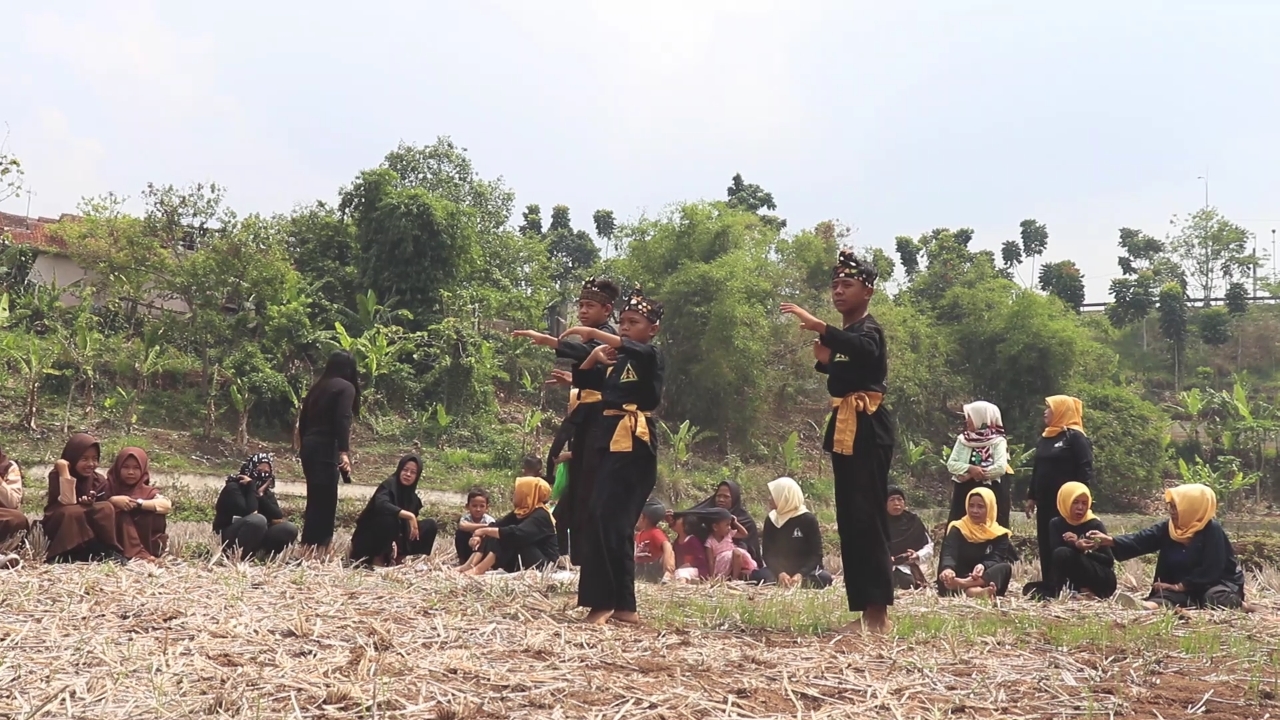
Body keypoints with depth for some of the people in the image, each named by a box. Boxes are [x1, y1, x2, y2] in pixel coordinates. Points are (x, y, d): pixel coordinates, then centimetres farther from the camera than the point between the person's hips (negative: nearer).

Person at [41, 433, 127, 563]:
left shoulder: (99, 480, -2)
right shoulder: (57, 475, -13)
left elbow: (102, 514, -2)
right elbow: (68, 503, -28)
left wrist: (91, 504, -24)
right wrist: (64, 470, -28)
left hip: (87, 528, 4)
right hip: (58, 530, -4)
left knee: (106, 508, -23)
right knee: (74, 512, -34)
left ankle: (107, 552, -26)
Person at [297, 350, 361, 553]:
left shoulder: (318, 387, 19)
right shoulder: (346, 387, -2)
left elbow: (303, 420, 19)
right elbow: (342, 421, -15)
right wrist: (344, 451, -20)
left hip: (310, 447, 8)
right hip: (326, 449, -8)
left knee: (315, 498, 12)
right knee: (325, 499, -7)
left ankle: (310, 545, 12)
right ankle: (317, 545, -11)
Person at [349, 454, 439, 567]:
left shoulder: (412, 496, 4)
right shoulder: (389, 484, -16)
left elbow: (405, 525, 1)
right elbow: (381, 505, -37)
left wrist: (396, 542, -19)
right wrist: (409, 515, -40)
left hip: (396, 540, 7)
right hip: (368, 540, -7)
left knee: (430, 525, -4)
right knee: (389, 518, -36)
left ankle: (398, 557, 0)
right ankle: (378, 559, -17)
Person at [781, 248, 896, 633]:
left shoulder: (869, 328, -10)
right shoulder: (844, 333, 18)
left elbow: (865, 350, -35)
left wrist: (817, 326, -43)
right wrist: (824, 359, 7)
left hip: (868, 430, -10)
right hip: (844, 429, 10)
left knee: (867, 518, -14)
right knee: (850, 520, 8)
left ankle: (878, 613, -15)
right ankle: (865, 612, 12)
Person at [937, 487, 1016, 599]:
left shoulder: (999, 534, 7)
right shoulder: (958, 529, 3)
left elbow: (996, 560, -10)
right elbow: (948, 554, -14)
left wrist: (983, 566, -36)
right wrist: (948, 568, -41)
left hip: (988, 581, 1)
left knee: (1005, 568, -28)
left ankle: (964, 584, -51)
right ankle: (976, 592, -68)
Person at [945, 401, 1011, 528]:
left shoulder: (998, 441, -2)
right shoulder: (963, 439, 10)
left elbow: (1000, 468, -15)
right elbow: (951, 464, 4)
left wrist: (971, 474, -13)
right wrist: (970, 468, -15)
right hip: (964, 493, 4)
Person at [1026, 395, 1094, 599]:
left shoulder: (1075, 437, -7)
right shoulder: (1044, 438, 16)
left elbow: (1085, 469, -12)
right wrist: (1031, 496, 18)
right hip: (1045, 501, 8)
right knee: (1045, 543, 8)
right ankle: (1048, 585, 14)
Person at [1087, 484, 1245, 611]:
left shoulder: (1212, 530, -16)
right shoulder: (1167, 528, 0)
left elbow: (1211, 569, -20)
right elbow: (1139, 541, -12)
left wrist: (1180, 586, -23)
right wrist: (1110, 541, -27)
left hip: (1219, 583, -3)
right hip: (1186, 588, 3)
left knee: (1216, 598, -39)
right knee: (1167, 596, -30)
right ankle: (1145, 606, -60)